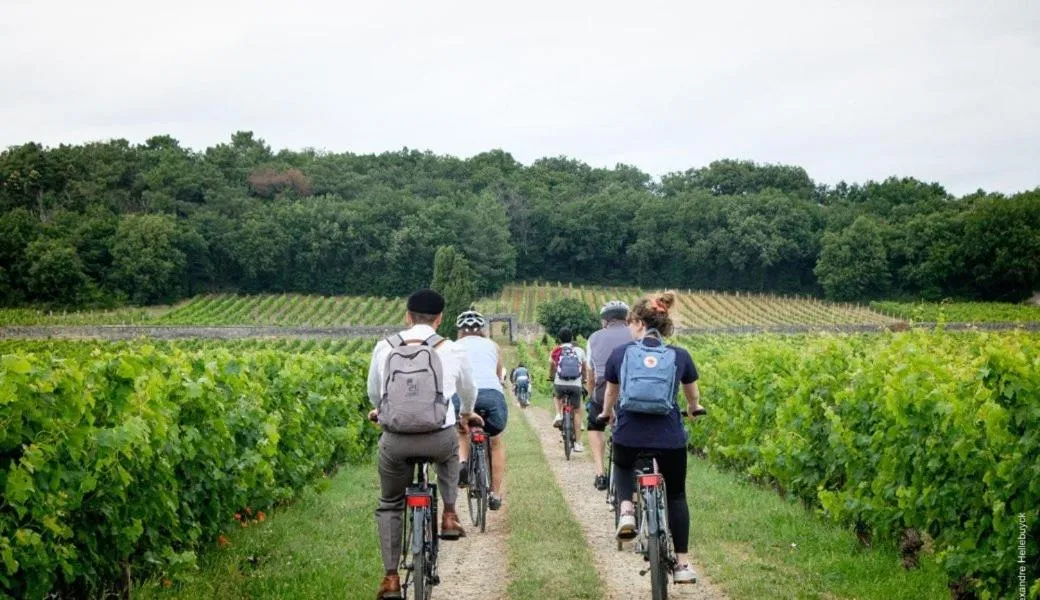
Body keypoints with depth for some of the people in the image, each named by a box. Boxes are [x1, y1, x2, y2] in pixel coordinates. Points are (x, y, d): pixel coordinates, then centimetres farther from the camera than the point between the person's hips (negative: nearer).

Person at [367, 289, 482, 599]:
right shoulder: (452, 350, 4)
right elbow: (468, 391, 23)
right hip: (438, 440, 0)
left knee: (389, 506, 21)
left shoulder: (384, 348, 6)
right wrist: (466, 415, 45)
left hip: (395, 442, 0)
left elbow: (373, 393, 21)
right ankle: (450, 516, 24)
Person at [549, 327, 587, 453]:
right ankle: (578, 443, 8)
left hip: (560, 384, 0)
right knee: (576, 412, 12)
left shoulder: (555, 351, 8)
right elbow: (584, 368, 23)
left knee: (556, 396, 34)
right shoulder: (579, 350, 10)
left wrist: (551, 377, 42)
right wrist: (584, 379, 42)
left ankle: (558, 415, 8)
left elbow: (551, 368, 21)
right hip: (576, 385, 0)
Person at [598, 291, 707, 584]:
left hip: (628, 435, 0)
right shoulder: (679, 356, 5)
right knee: (676, 495, 19)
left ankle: (626, 510, 6)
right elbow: (692, 394, 24)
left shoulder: (621, 353, 4)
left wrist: (607, 414, 43)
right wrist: (694, 408, 47)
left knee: (623, 468, 34)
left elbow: (611, 392, 21)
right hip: (669, 437, 0)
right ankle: (682, 564, 15)